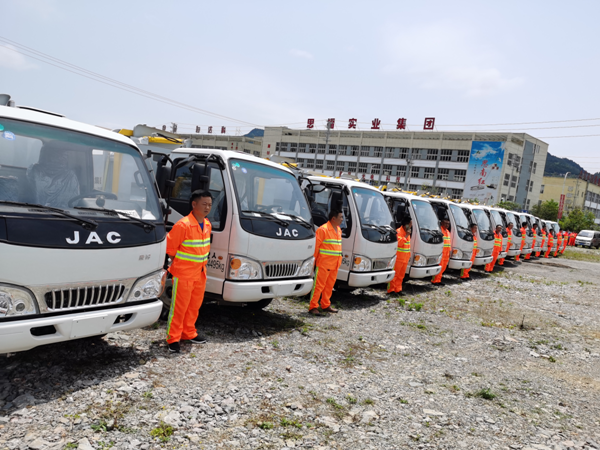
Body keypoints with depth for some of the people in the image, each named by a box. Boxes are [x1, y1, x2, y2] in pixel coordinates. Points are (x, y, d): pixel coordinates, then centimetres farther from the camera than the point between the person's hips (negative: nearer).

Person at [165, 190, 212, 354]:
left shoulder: (207, 225, 6)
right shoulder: (183, 225, -19)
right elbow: (170, 247, -13)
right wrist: (179, 263, -1)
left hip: (200, 274, 8)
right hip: (183, 274, -8)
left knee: (195, 305, 17)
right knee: (179, 308, 0)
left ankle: (188, 333, 32)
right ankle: (173, 338, 12)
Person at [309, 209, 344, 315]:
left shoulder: (338, 230, 15)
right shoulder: (323, 230, -13)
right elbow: (316, 245, -12)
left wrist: (339, 261, 17)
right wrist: (314, 259, -11)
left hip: (335, 264, 8)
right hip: (324, 264, -8)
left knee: (330, 285, 14)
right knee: (318, 285, -3)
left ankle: (325, 305, 25)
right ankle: (313, 307, 2)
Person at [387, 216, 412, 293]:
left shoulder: (407, 232, 16)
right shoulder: (398, 231, -11)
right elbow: (399, 242, -24)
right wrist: (406, 235, -20)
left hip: (405, 258, 8)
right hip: (398, 257, -8)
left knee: (401, 275, 10)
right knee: (394, 274, -6)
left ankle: (398, 289, 17)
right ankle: (391, 289, -2)